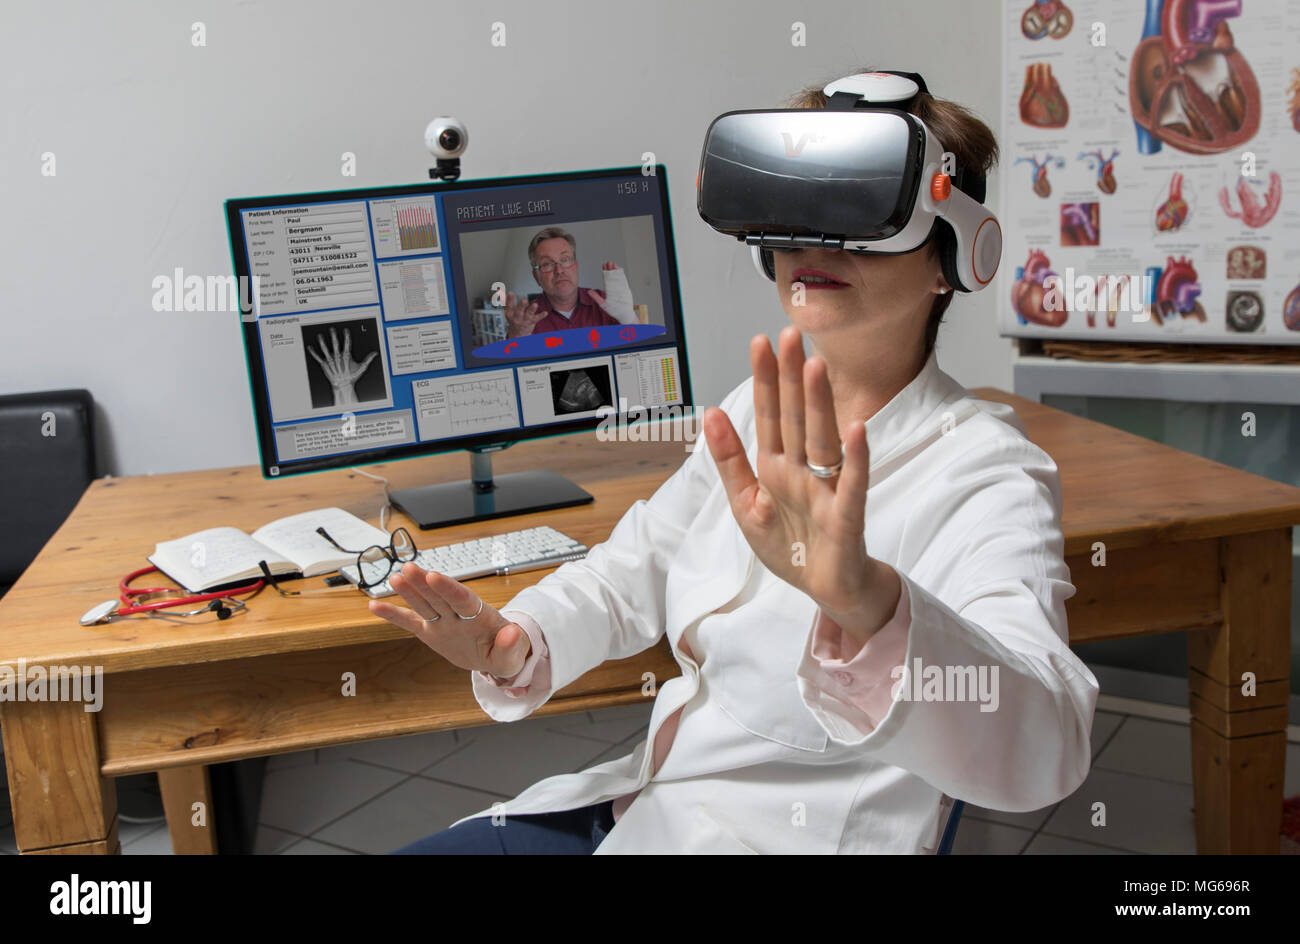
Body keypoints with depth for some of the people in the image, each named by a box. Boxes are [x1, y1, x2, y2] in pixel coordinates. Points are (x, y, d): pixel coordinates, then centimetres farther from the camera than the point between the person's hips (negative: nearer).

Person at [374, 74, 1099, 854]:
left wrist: (865, 601, -53)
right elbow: (631, 571, 11)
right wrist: (517, 650, -10)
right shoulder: (759, 415, 3)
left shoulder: (987, 471, -19)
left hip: (790, 833, -6)